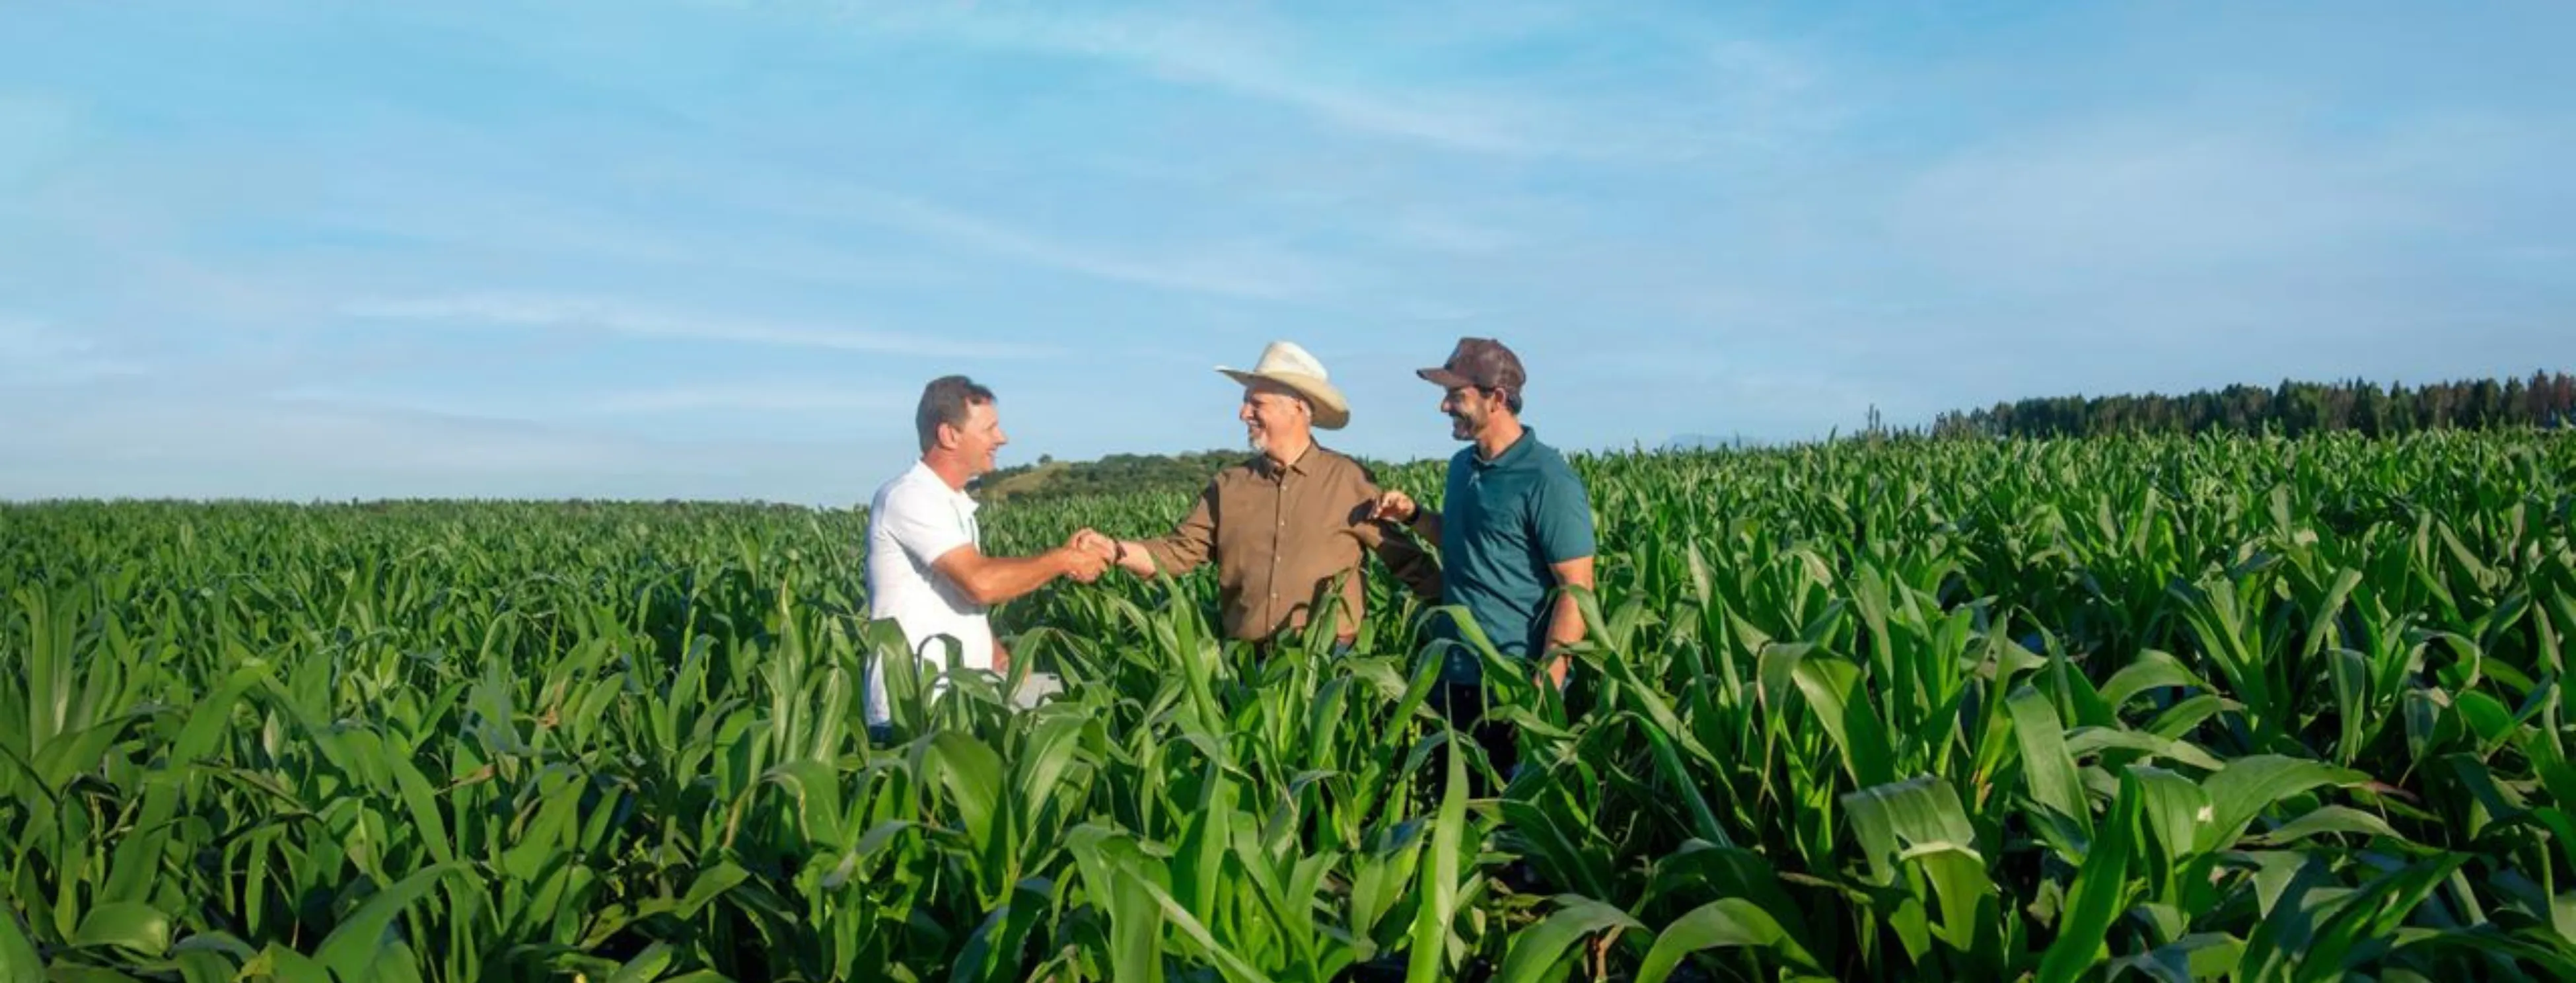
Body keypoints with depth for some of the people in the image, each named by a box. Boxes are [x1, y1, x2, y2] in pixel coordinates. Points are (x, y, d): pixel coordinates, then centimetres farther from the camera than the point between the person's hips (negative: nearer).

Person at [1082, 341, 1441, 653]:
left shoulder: (1349, 480, -2)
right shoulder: (1228, 485, 6)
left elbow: (1405, 558, -1)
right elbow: (1177, 552, 3)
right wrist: (1114, 550, -12)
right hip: (1248, 659, 3)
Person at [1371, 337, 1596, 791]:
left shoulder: (1547, 480, -16)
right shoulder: (1463, 465, 7)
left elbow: (1576, 591, -16)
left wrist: (1545, 688, -21)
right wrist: (1413, 515, 5)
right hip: (1452, 674, 7)